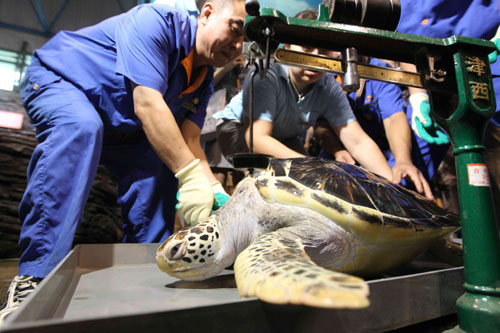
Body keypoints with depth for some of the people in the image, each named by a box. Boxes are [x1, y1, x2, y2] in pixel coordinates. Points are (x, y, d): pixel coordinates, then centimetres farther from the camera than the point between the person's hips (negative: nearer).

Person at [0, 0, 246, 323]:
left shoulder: (203, 79, -4)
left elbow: (190, 144, -13)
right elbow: (147, 103, -39)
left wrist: (216, 191, -28)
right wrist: (191, 175, -43)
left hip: (116, 121, 7)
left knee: (160, 164, -9)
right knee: (80, 127, -38)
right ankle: (35, 278, -34)